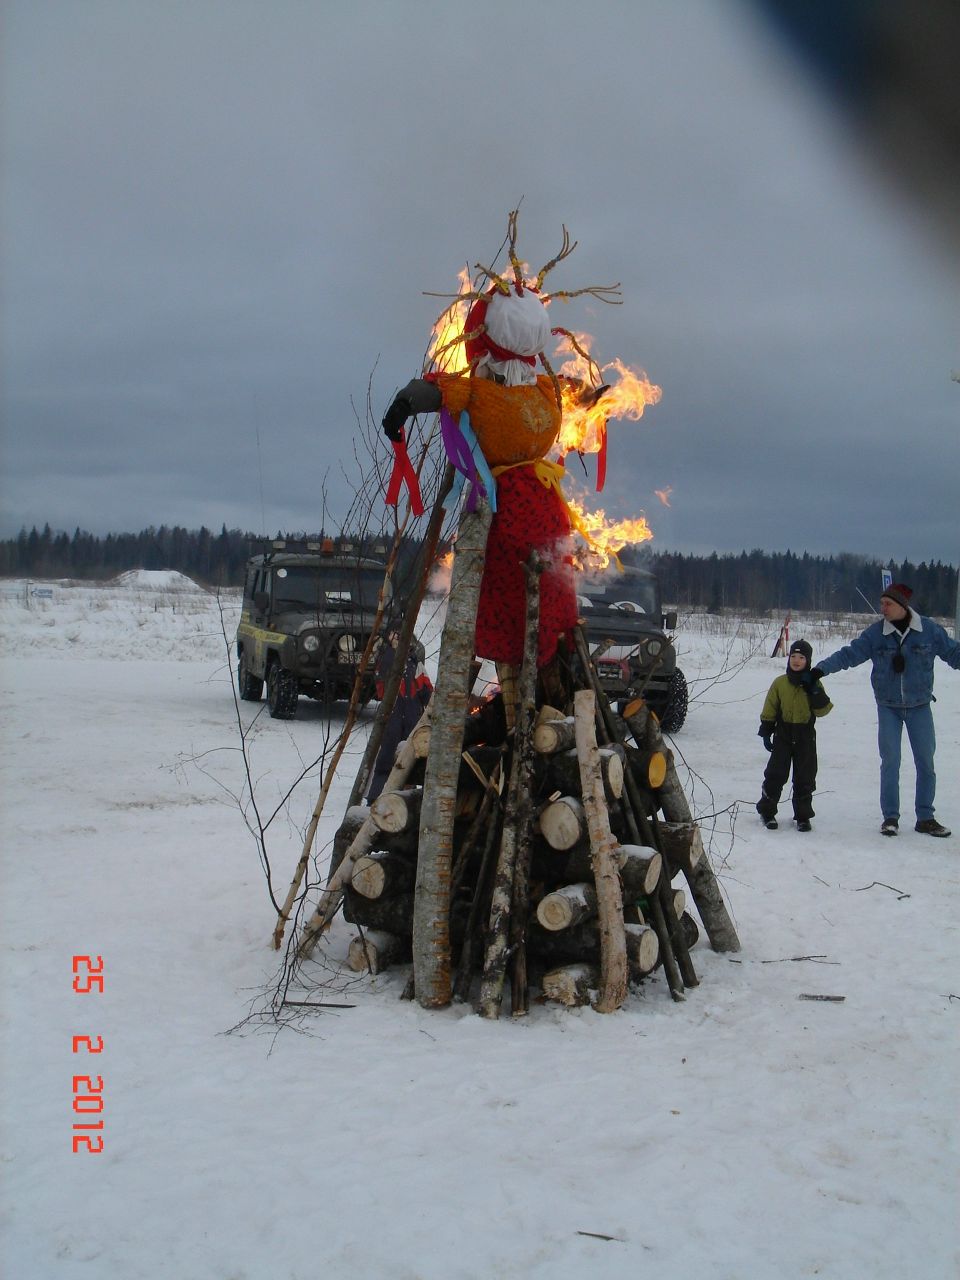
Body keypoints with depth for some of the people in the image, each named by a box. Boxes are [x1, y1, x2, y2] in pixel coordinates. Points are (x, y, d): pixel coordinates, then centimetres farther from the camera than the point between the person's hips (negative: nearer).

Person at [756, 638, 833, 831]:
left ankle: (803, 816, 18)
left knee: (805, 778, 7)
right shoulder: (780, 683, -1)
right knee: (775, 774, 1)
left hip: (806, 737, 1)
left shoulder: (814, 684, 0)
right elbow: (769, 710, 3)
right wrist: (766, 732, -2)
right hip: (783, 735, -1)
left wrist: (815, 691, -19)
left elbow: (822, 710, -6)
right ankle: (766, 810, 15)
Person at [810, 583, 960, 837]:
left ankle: (925, 818, 16)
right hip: (888, 707, 0)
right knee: (890, 763, -3)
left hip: (920, 707, 0)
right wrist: (822, 669, -14)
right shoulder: (875, 633, -7)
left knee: (925, 763, 5)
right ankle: (890, 817, 7)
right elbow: (849, 654, -5)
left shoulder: (929, 630, -8)